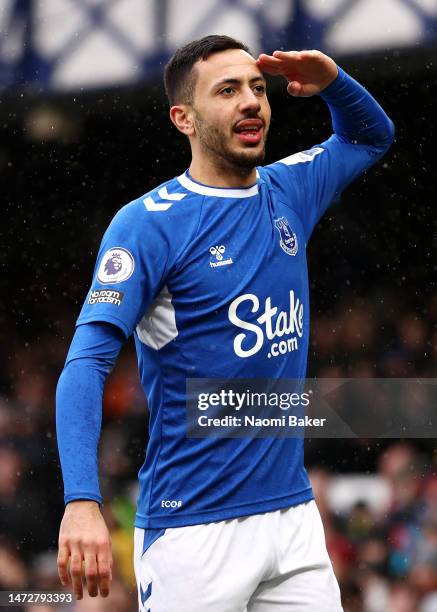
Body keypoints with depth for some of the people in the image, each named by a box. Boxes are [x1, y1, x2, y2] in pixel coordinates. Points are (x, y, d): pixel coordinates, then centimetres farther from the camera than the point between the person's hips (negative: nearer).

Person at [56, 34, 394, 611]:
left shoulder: (290, 193, 10)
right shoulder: (148, 222, -8)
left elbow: (371, 135, 29)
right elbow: (88, 361, -17)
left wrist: (332, 81, 5)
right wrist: (82, 502, -30)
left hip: (293, 514, 6)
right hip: (193, 531, -6)